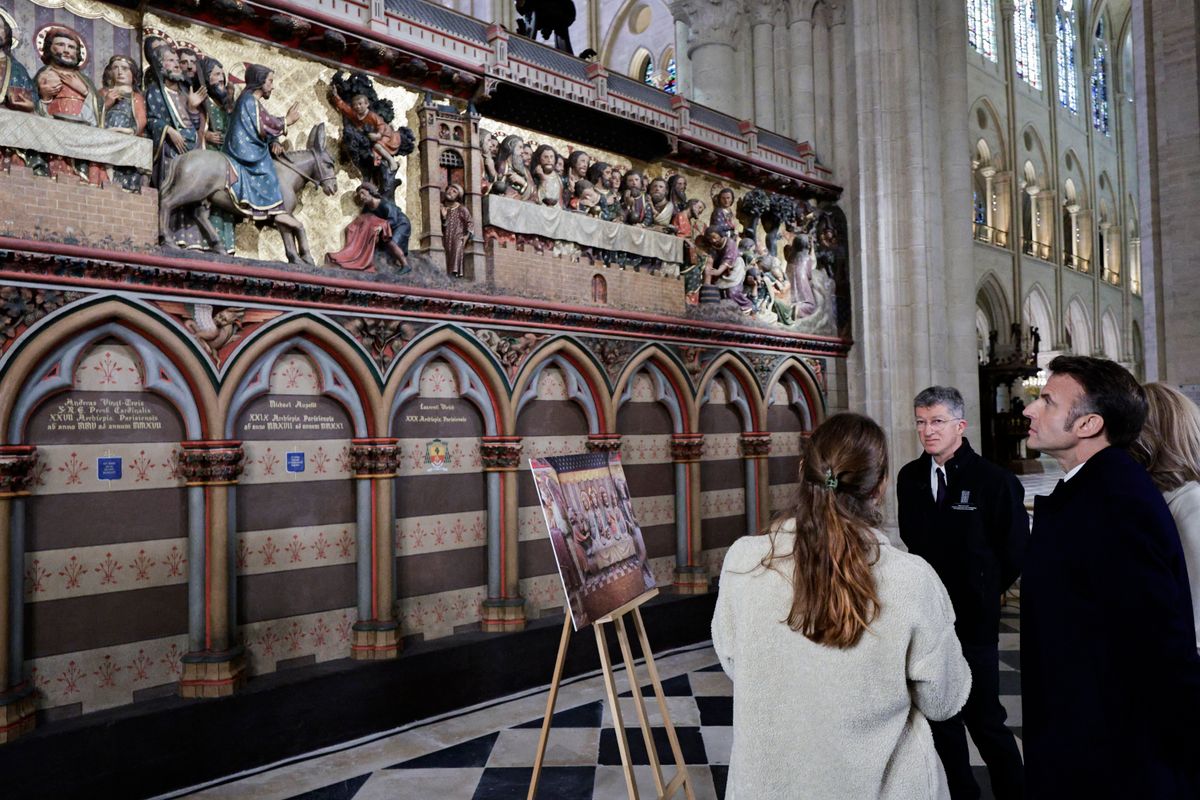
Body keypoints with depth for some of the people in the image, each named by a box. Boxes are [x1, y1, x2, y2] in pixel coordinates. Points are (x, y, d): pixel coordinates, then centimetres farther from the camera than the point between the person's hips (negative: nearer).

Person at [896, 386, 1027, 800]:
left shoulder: (995, 480, -13)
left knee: (984, 720, 7)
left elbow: (1015, 553, -4)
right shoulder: (910, 477, 2)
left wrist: (981, 593, 5)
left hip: (973, 624, -5)